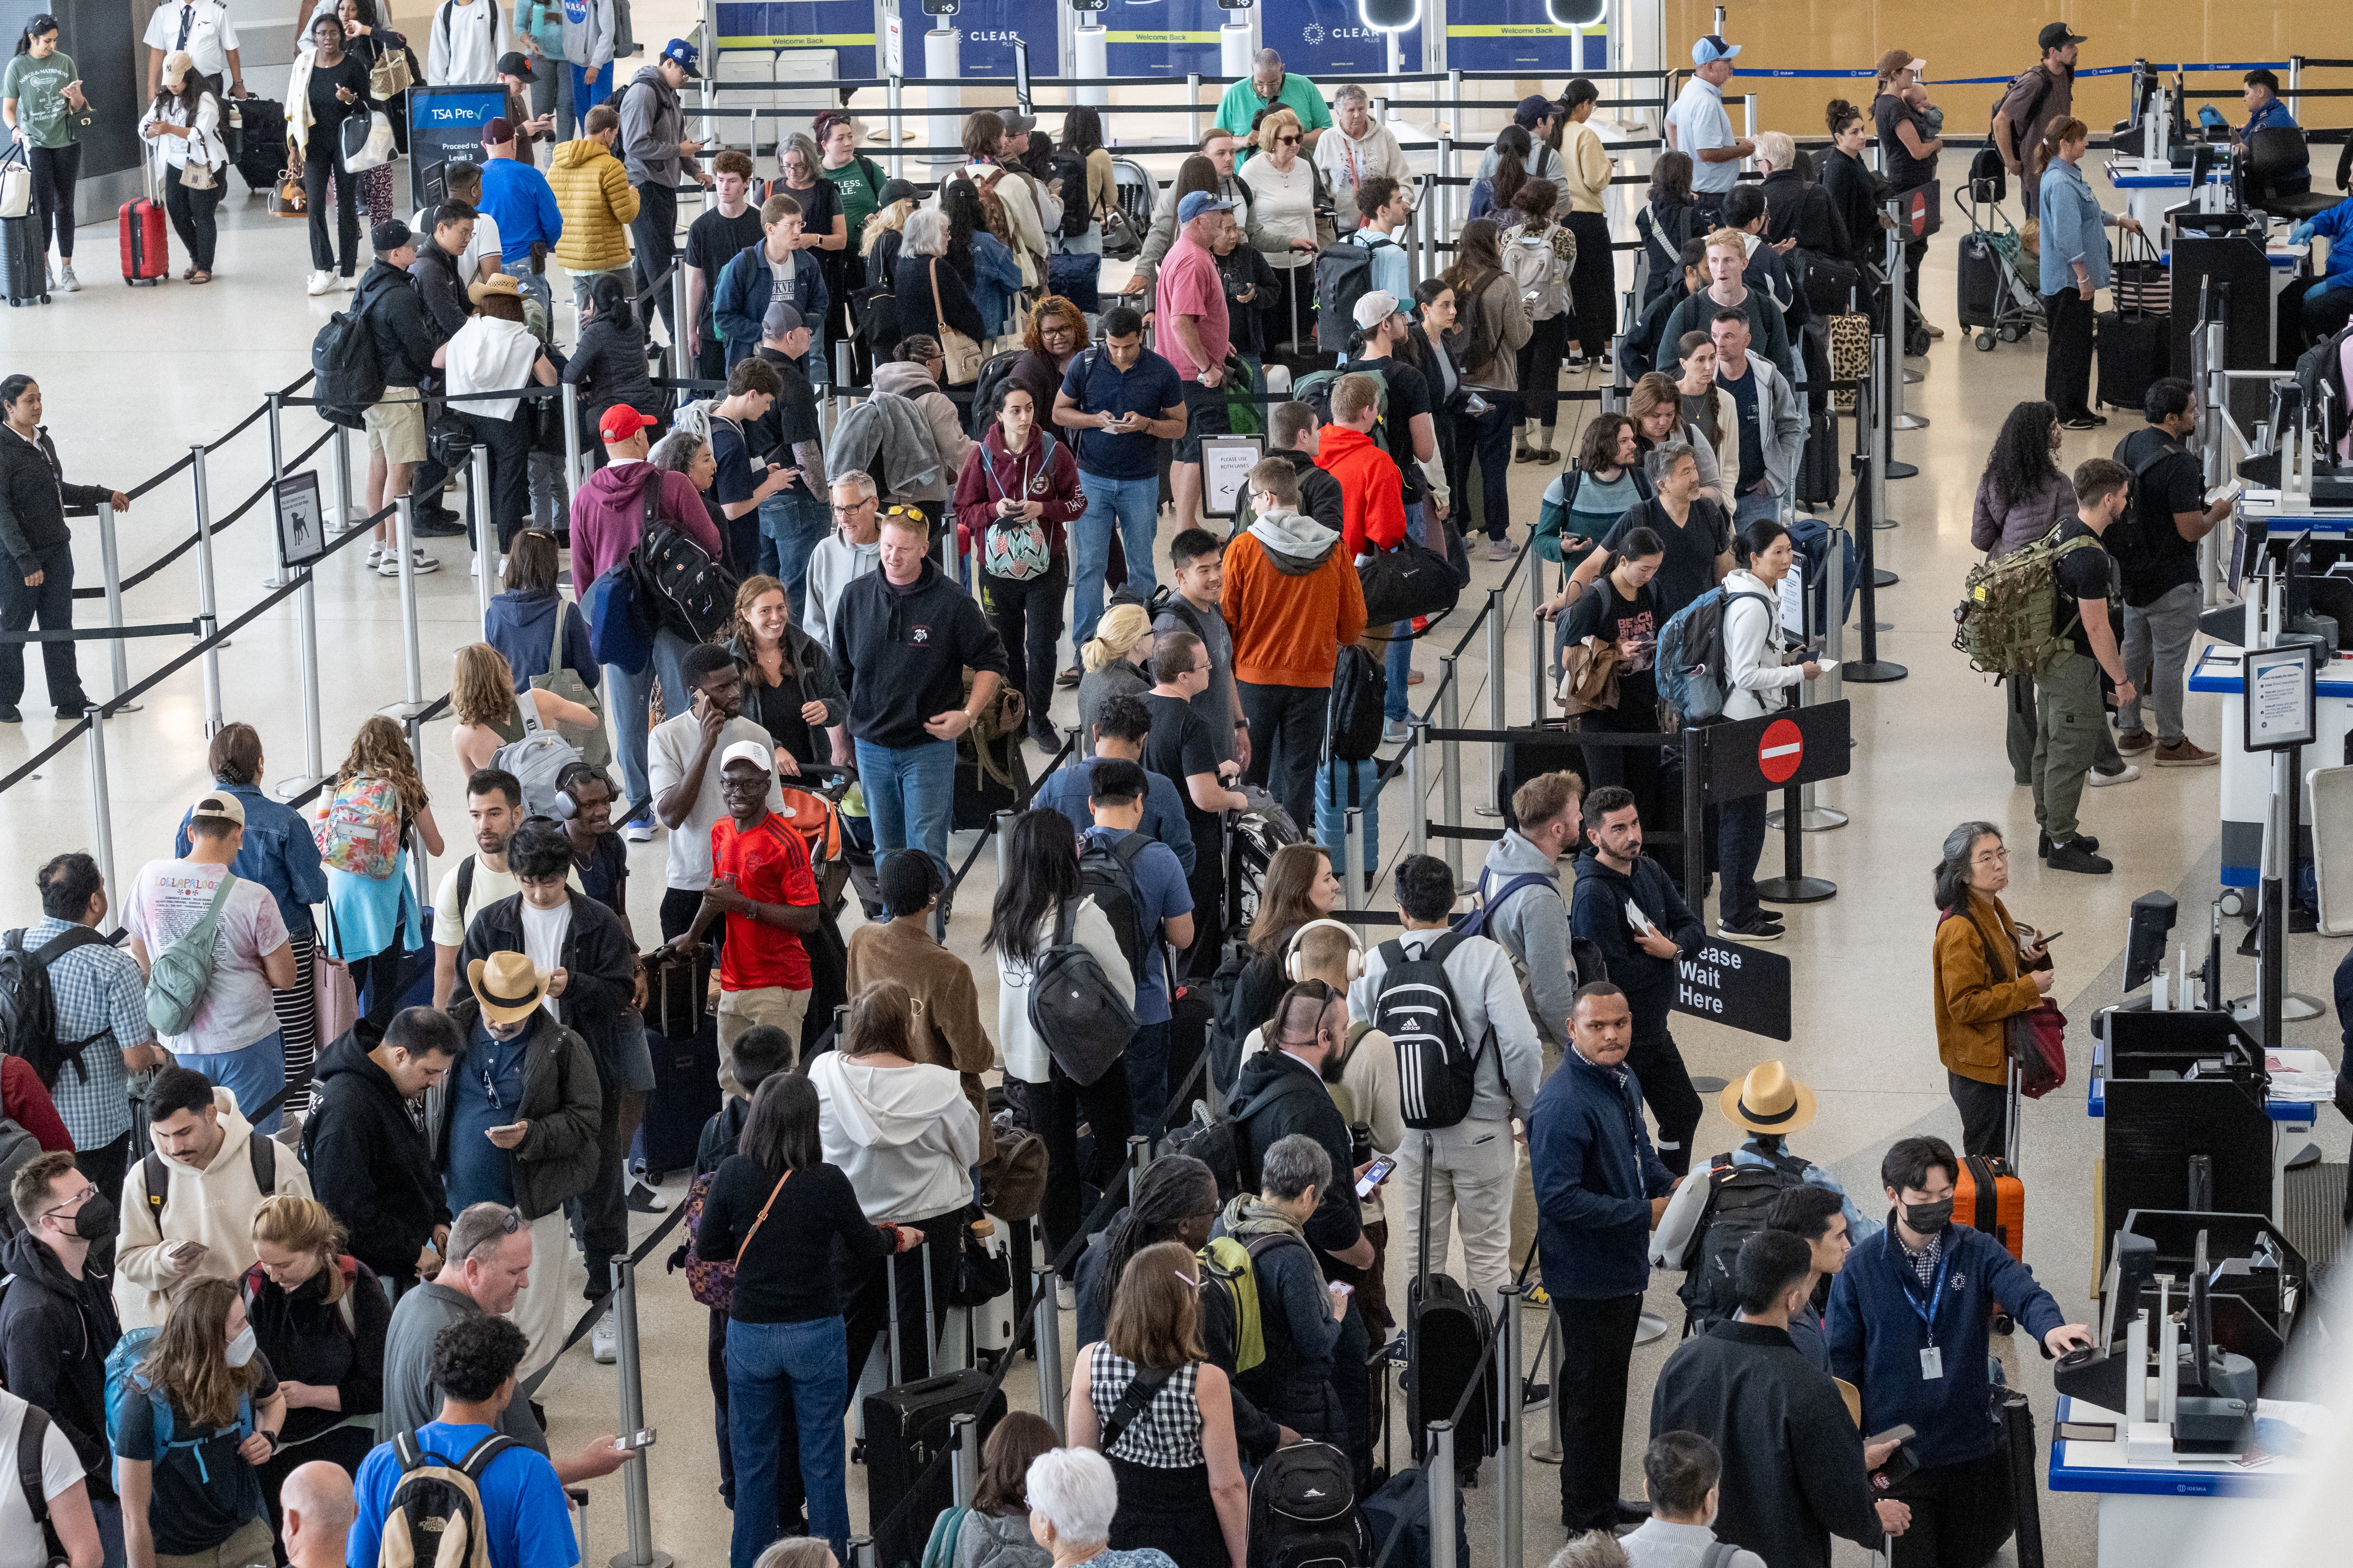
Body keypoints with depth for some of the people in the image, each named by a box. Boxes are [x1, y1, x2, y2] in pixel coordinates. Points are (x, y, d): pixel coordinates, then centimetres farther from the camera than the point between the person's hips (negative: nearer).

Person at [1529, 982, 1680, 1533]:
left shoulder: (1623, 1080, 6)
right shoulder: (1563, 1104, -26)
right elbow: (1559, 1199, -29)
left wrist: (1670, 1184, 2)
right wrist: (1646, 1213, -24)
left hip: (1624, 1268, 10)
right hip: (1588, 1275, -10)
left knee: (1609, 1390, 21)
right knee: (1591, 1396, 2)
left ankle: (1602, 1503, 35)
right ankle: (1586, 1518, 15)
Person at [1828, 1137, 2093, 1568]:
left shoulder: (1978, 1252, -2)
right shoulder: (1861, 1268, -4)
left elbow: (2023, 1293, -20)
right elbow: (1841, 1361, 0)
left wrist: (2050, 1326, -44)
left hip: (1973, 1447, 2)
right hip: (1897, 1452, -1)